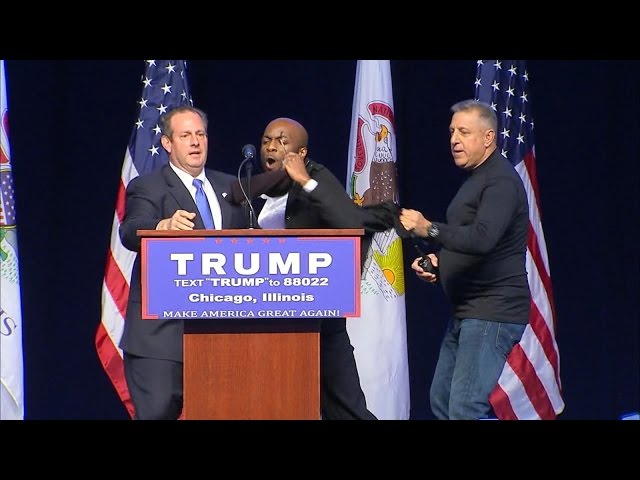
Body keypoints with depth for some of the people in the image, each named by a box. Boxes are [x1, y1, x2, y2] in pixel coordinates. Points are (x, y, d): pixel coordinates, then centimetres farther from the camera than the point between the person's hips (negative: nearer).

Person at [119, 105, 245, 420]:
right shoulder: (146, 188, -1)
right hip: (161, 330, -5)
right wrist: (165, 226, -41)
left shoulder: (229, 187, 17)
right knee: (158, 411, -11)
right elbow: (131, 233, -20)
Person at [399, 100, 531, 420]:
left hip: (491, 314, -11)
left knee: (464, 408, -17)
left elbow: (482, 238, -30)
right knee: (441, 401, 13)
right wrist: (437, 262, 12)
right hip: (466, 313, 11)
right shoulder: (475, 179, 19)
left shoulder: (501, 181, -14)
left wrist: (430, 229, -28)